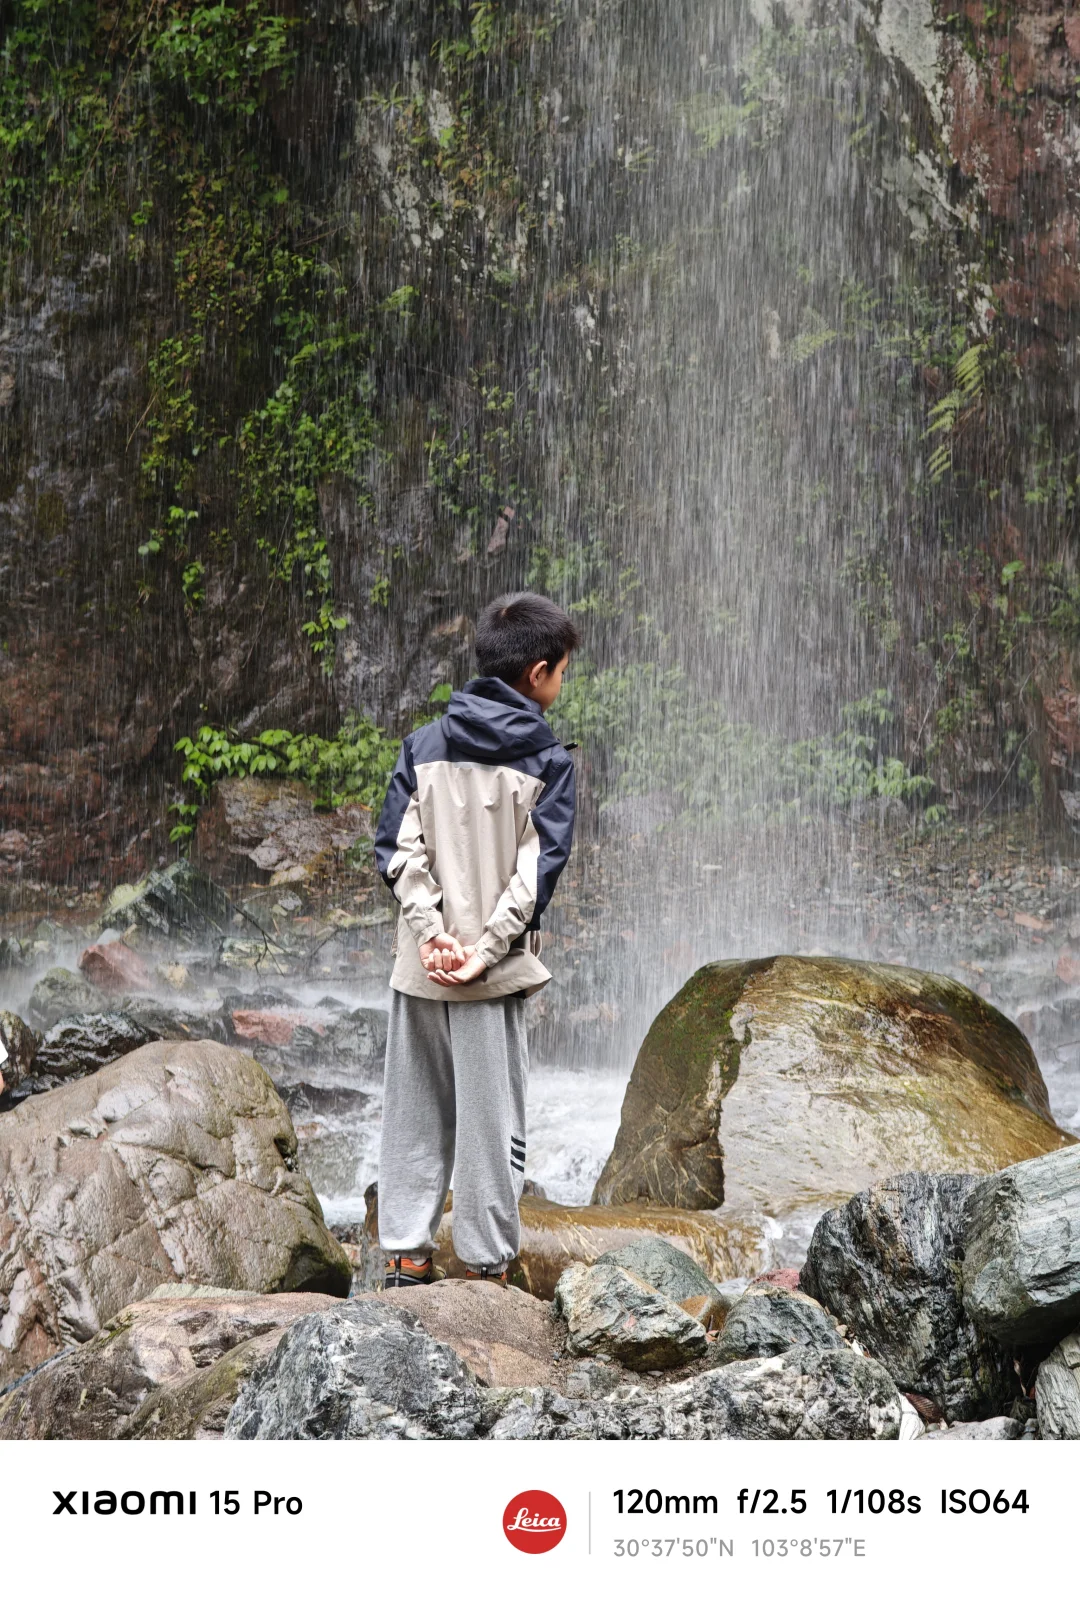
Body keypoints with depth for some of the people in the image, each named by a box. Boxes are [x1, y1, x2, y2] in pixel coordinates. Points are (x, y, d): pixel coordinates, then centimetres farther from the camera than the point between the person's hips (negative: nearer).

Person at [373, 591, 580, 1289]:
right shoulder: (549, 761, -4)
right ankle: (486, 1264, 8)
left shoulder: (424, 746, 7)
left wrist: (432, 935, -6)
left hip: (420, 968, 4)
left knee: (415, 1113, 12)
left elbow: (399, 849, -1)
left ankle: (406, 1256, 16)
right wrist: (485, 953, -11)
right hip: (496, 973, -4)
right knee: (492, 1118, 4)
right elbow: (538, 870, -11)